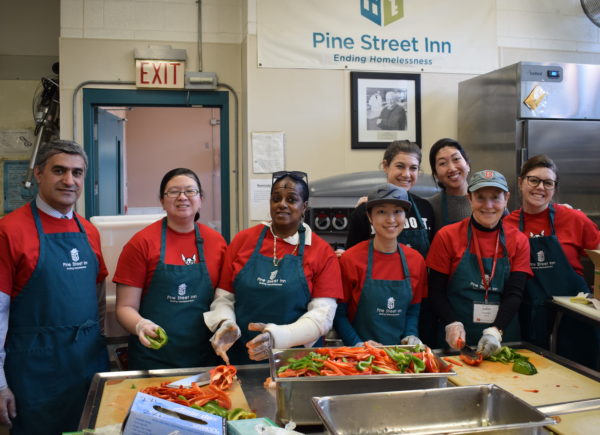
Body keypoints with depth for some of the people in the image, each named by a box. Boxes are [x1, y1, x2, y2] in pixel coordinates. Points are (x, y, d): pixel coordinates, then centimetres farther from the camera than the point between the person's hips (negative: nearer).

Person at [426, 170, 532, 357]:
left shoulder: (518, 241, 2)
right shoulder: (447, 236, -4)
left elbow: (515, 294, -6)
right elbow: (436, 291, -4)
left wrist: (496, 331, -21)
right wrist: (452, 323, -20)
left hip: (504, 339, 2)